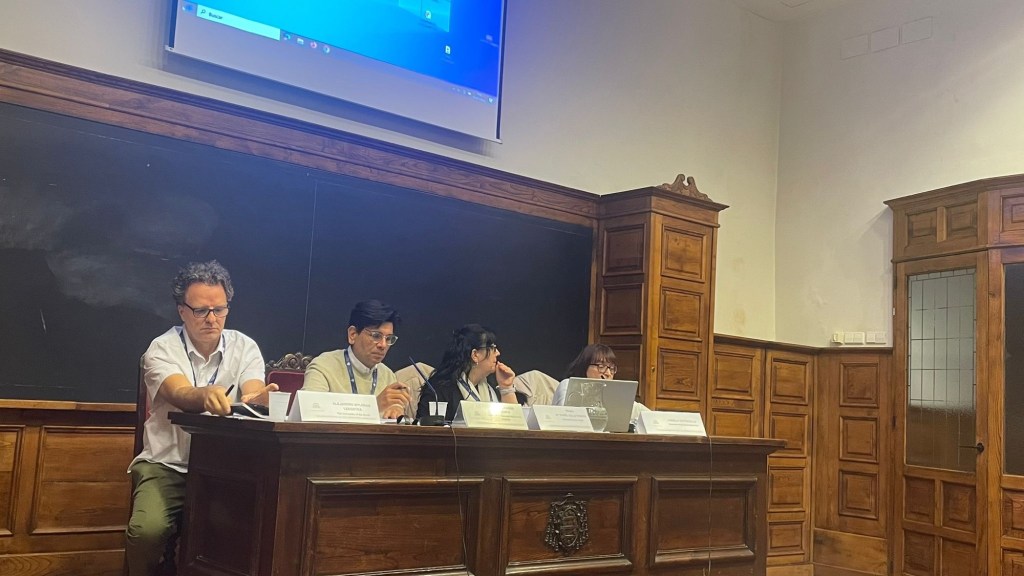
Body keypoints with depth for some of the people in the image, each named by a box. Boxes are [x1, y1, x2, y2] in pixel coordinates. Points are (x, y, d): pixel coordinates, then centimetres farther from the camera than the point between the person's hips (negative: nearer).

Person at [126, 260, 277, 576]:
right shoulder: (163, 348, -4)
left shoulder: (245, 347, 3)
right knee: (148, 530, -28)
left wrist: (256, 400, -40)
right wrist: (207, 395, -49)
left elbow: (253, 395, -14)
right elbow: (180, 395, -24)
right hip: (168, 465, -1)